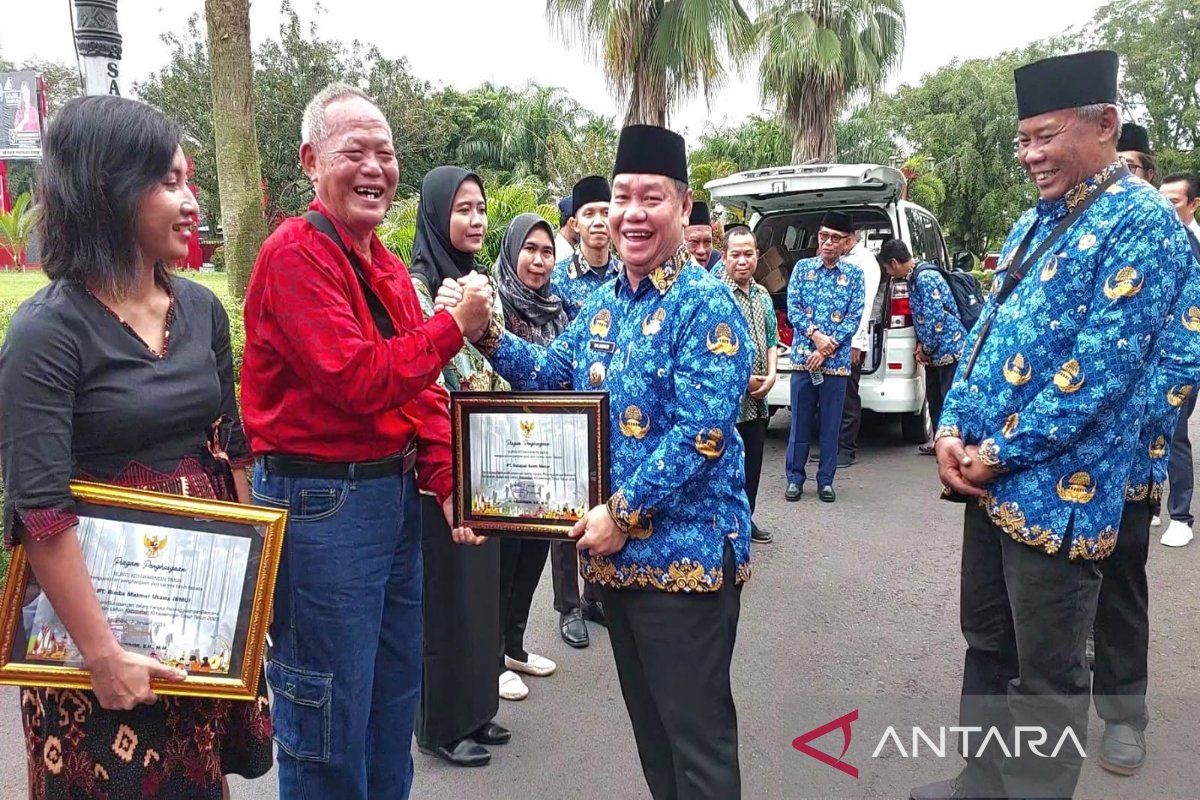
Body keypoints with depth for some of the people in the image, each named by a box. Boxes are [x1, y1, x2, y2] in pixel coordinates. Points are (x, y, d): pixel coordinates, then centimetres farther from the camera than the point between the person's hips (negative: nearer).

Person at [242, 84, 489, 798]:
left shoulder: (389, 267, 13)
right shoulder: (297, 252, -14)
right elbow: (357, 379, -24)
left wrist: (443, 482, 1)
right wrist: (452, 327, -14)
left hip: (396, 494, 9)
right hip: (322, 502, -9)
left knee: (396, 692, 22)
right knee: (330, 717, 6)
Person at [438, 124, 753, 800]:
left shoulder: (706, 305, -13)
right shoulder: (606, 302, 10)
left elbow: (700, 434, -20)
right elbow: (549, 376, 18)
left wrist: (623, 513, -18)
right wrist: (489, 335, 1)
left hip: (686, 552, -7)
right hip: (617, 549, 8)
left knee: (696, 737, 5)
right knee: (648, 722, 22)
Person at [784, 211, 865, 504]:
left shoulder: (853, 274, 4)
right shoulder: (802, 267, 6)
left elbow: (854, 318, -2)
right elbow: (793, 308, 0)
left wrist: (826, 350, -11)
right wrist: (815, 335, -15)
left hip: (837, 361, 0)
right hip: (803, 357, 0)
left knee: (831, 425, 7)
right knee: (800, 422, 6)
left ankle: (826, 480, 18)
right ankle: (795, 478, 17)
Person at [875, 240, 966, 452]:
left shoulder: (926, 277, -18)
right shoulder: (913, 278, 11)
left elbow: (935, 317, -21)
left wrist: (926, 348, -11)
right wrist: (921, 344, 4)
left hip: (950, 347, -10)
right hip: (936, 352, 10)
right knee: (934, 398, 16)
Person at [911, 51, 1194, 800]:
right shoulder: (1036, 223, 14)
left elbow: (1102, 369, -20)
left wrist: (1002, 455, -16)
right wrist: (954, 430, 0)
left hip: (1056, 489, -8)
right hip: (989, 476, 9)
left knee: (1047, 671, 7)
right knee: (987, 642, 20)